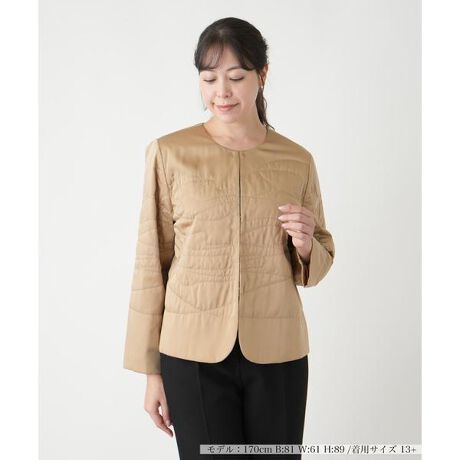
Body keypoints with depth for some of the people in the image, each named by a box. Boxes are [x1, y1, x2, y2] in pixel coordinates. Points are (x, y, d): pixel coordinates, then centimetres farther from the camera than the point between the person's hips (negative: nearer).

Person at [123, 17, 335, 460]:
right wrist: (150, 368, 0)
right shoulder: (168, 153, -4)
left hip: (277, 354, 2)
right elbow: (151, 263, -1)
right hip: (194, 354, -2)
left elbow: (319, 264, 12)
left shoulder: (298, 160, 1)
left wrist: (305, 247, -11)